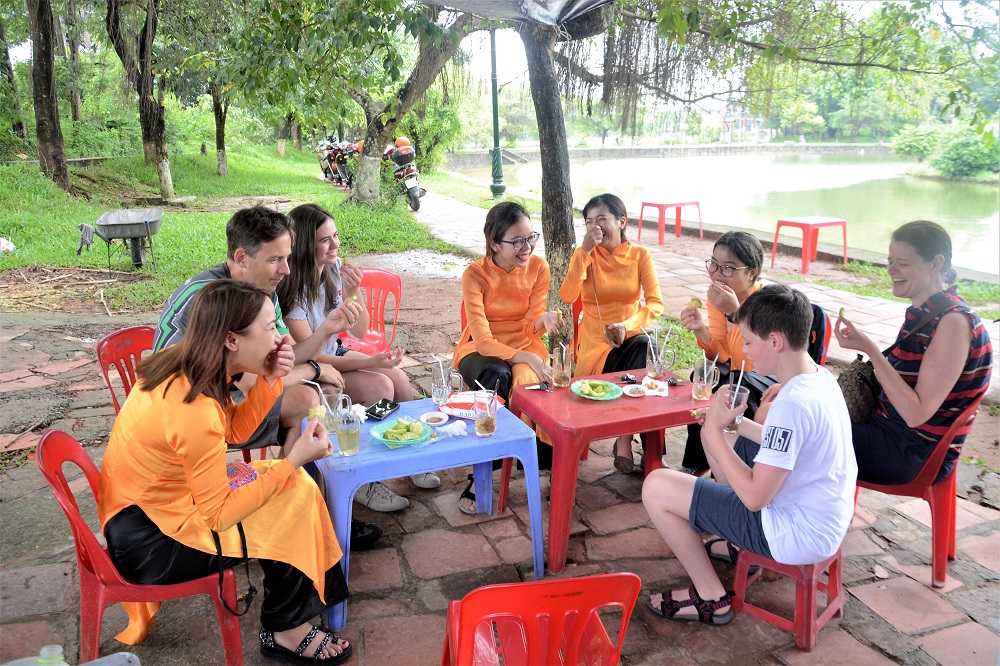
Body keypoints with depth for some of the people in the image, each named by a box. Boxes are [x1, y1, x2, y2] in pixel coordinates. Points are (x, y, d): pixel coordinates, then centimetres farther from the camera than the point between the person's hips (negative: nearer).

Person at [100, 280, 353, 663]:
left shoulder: (181, 366, -7)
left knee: (293, 488, 5)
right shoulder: (195, 411, -33)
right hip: (149, 543, -8)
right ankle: (285, 632, 18)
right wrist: (293, 462, -21)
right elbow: (217, 516, -24)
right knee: (292, 503, -3)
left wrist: (269, 380, -11)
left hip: (139, 508, 8)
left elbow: (235, 428, 5)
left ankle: (286, 621, 18)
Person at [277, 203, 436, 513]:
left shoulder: (336, 268, -7)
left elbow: (359, 331, -3)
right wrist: (370, 362, -29)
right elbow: (310, 357, -22)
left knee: (400, 379, -14)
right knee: (380, 387, -23)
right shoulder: (292, 289, -25)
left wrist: (353, 293, -22)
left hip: (334, 353, 6)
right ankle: (362, 481, -9)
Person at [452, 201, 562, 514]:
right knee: (499, 377, -37)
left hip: (523, 348, 2)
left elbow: (530, 327, -4)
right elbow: (483, 339, -19)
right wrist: (524, 357, -34)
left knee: (523, 385, -33)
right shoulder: (475, 274, -14)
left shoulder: (538, 267, -5)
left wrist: (543, 320, -29)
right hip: (480, 351, -2)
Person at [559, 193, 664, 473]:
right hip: (596, 343, -2)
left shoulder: (640, 255, 3)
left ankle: (625, 440, -23)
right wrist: (584, 251, -20)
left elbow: (656, 303, -6)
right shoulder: (584, 255, 1)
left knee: (644, 346, -33)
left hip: (631, 337, 2)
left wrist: (628, 325, -24)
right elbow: (567, 296, -17)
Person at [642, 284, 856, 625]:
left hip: (799, 534, -10)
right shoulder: (821, 377, 0)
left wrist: (714, 430, -20)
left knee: (657, 487, -11)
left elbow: (755, 496, -27)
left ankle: (711, 598, 6)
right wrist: (735, 421, 4)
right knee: (719, 439, 21)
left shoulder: (792, 403, -30)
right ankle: (739, 543, 29)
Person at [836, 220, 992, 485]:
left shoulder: (953, 322, -22)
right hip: (890, 427, 9)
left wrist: (869, 349, -29)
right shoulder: (922, 312, 5)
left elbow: (917, 413, -26)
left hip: (918, 453, -9)